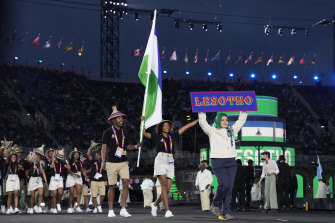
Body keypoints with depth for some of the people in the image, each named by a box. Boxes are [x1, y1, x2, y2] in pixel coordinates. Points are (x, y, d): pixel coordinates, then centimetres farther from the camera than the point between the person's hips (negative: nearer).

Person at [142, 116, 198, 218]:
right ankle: (167, 211, -23)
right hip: (160, 161, -4)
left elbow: (186, 126, 20)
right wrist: (143, 122, -4)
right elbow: (144, 133, 4)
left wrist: (198, 120, 24)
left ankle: (155, 204, 24)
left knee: (167, 189, -2)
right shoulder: (157, 137, 9)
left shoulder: (172, 136, 18)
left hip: (170, 162, 4)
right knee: (164, 186, -18)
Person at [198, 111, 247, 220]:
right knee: (224, 185, -17)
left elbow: (241, 120, 25)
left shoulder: (232, 130, 19)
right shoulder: (212, 131, 7)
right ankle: (216, 205, 8)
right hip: (218, 161, -4)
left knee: (230, 187, -3)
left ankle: (226, 212, 1)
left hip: (231, 162, 4)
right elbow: (202, 122, -5)